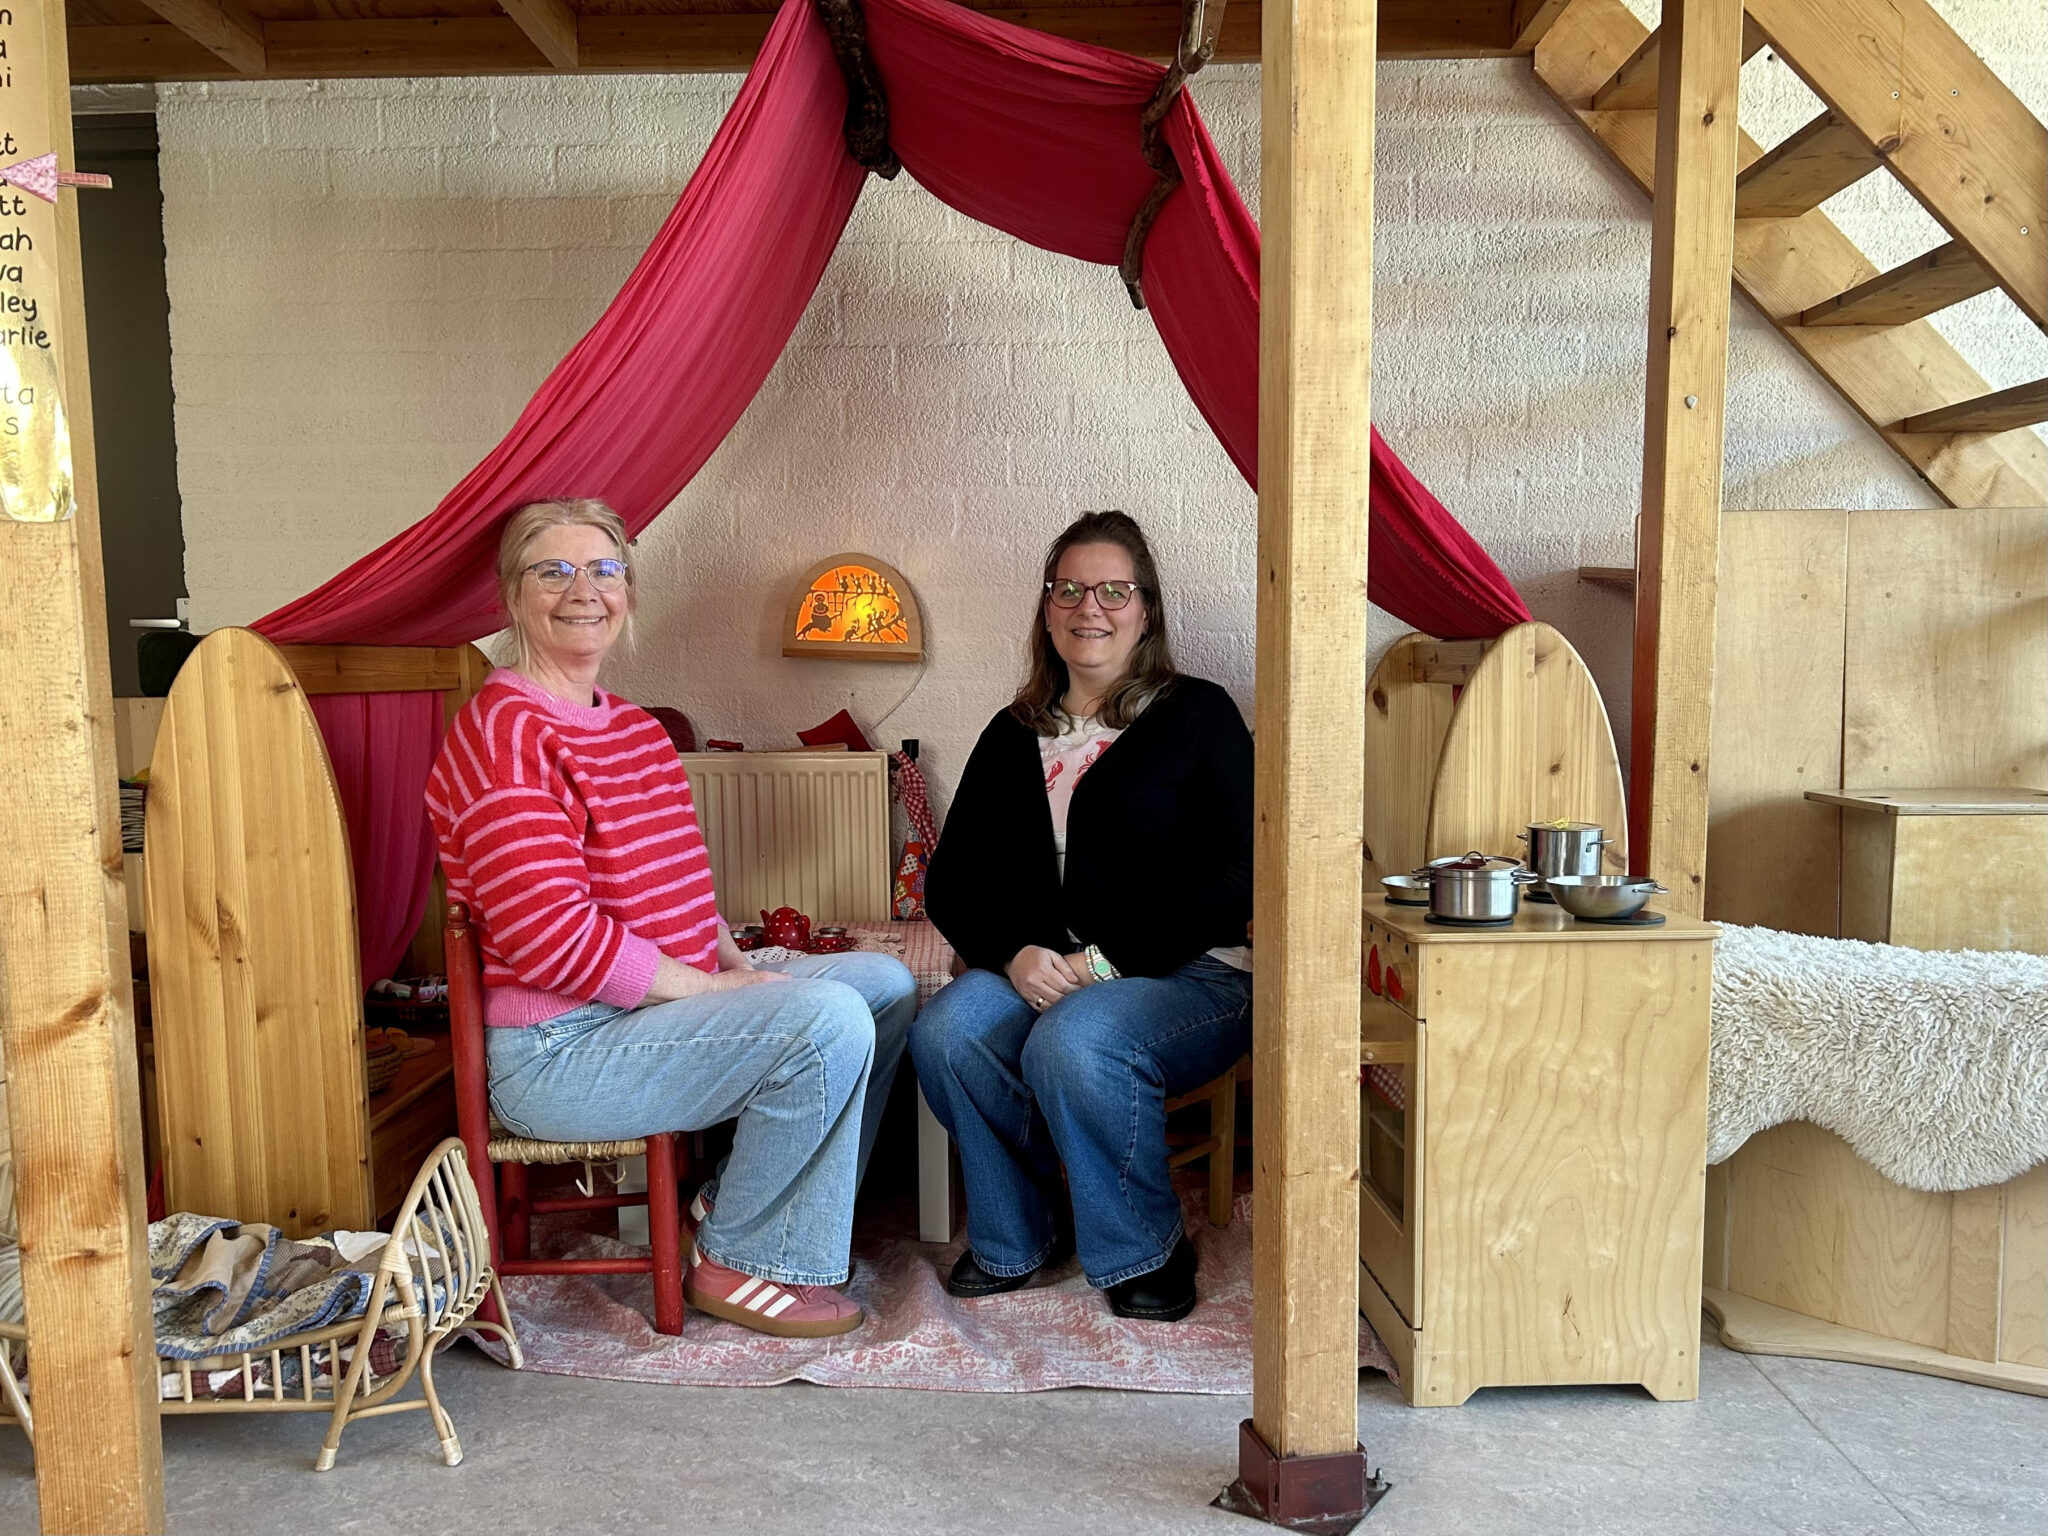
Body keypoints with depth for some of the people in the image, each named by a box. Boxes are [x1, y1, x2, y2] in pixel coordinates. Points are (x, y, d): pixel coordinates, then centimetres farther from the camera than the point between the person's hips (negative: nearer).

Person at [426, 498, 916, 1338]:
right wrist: (711, 987, -18)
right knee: (828, 1020, -24)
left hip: (661, 999, 10)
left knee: (886, 982, 7)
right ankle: (736, 1262, -2)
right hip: (558, 1049, -10)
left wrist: (737, 964, 3)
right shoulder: (501, 732, -16)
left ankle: (740, 1203, 13)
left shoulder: (636, 727, 15)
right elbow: (554, 939, -24)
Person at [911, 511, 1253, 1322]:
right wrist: (1015, 954, -9)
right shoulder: (1013, 736, 16)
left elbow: (1237, 875, -7)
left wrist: (1111, 961, -15)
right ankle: (1018, 1238, 1)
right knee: (944, 1032, -25)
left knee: (1071, 1043, -33)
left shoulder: (1198, 716, 3)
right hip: (1037, 975, 4)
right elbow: (951, 880, 12)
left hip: (1191, 976, -4)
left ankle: (1145, 1251, -4)